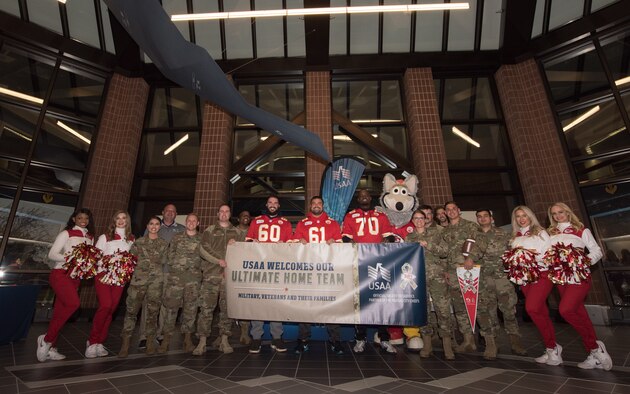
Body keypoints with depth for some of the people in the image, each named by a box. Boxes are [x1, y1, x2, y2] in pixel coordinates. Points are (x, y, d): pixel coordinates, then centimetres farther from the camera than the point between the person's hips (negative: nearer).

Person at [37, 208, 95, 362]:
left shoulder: (90, 237, 14)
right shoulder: (66, 233, -2)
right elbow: (52, 254, -8)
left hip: (75, 277, 6)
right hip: (61, 274, -5)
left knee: (60, 312, 6)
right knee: (73, 303, -23)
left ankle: (50, 348, 13)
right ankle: (46, 339, -7)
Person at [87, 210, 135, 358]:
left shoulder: (132, 239, 12)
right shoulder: (105, 237, 4)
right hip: (103, 274, -3)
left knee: (111, 309, 0)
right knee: (105, 305, -18)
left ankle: (99, 343, 12)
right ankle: (92, 342, -3)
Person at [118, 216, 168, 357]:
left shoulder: (164, 244, 11)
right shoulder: (138, 242, 11)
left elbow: (163, 262, 12)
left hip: (156, 281, 0)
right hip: (138, 279, 0)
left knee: (153, 311, 2)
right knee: (131, 310, -3)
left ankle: (150, 342, 14)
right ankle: (125, 343, 5)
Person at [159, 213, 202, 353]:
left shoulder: (202, 240, 9)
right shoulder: (177, 238, 11)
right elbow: (169, 257, 6)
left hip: (194, 277, 0)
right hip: (176, 276, 0)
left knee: (190, 308, 2)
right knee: (171, 306, 0)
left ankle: (188, 338, 12)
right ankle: (167, 338, 9)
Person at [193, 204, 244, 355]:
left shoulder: (237, 232, 15)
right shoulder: (210, 230, 10)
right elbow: (203, 249, -1)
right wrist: (219, 260, -13)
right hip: (211, 274, -1)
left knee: (227, 308, 5)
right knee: (206, 308, -3)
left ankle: (224, 340, 17)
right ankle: (202, 342, 6)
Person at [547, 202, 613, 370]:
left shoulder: (581, 230, 4)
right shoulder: (551, 234, 13)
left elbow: (597, 251, 2)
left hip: (578, 276, -4)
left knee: (565, 309, -22)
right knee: (579, 314, 7)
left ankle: (594, 346, -2)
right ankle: (595, 356, 16)